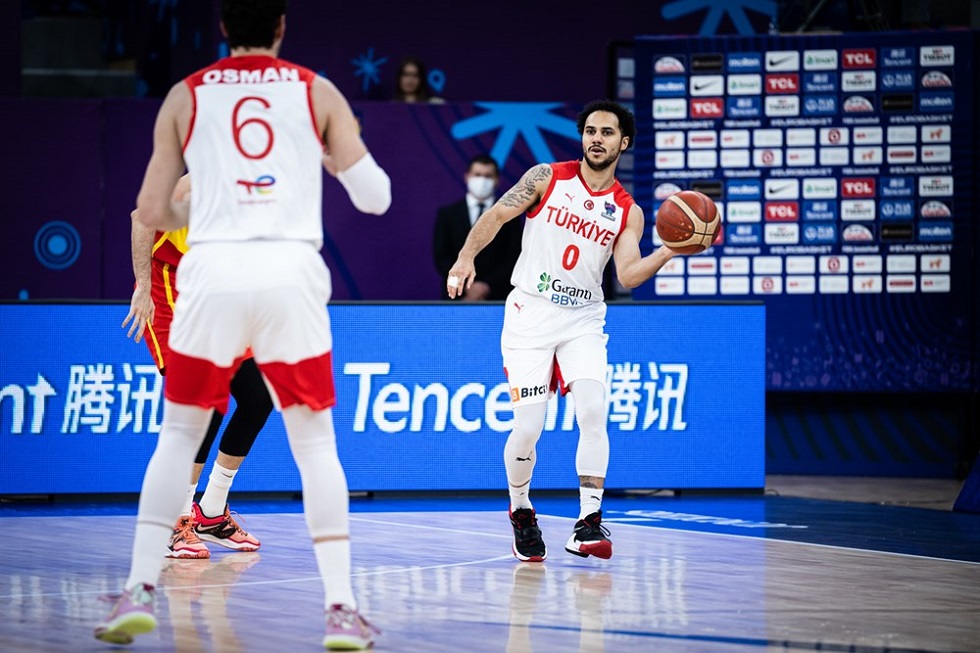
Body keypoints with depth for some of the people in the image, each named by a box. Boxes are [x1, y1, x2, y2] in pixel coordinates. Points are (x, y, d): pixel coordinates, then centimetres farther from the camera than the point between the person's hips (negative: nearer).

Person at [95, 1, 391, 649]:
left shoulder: (186, 96, 11)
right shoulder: (318, 93, 10)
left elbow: (151, 211, 10)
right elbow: (375, 196, 8)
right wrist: (336, 158, 28)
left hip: (212, 271, 0)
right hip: (292, 271, 0)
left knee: (179, 434, 15)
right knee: (315, 443, 8)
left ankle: (140, 591, 6)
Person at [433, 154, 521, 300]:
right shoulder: (447, 214, 11)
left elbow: (514, 259, 2)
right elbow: (441, 257, 4)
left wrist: (487, 286, -12)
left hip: (497, 298, -1)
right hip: (458, 297, 1)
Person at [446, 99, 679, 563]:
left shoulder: (627, 211, 4)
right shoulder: (548, 178, 1)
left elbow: (629, 275, -7)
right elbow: (497, 215, 0)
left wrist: (670, 251, -23)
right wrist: (466, 258, -14)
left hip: (583, 320, 2)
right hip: (530, 315, -2)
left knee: (593, 411, -18)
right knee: (527, 429, -8)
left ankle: (588, 524, -16)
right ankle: (521, 513, 18)